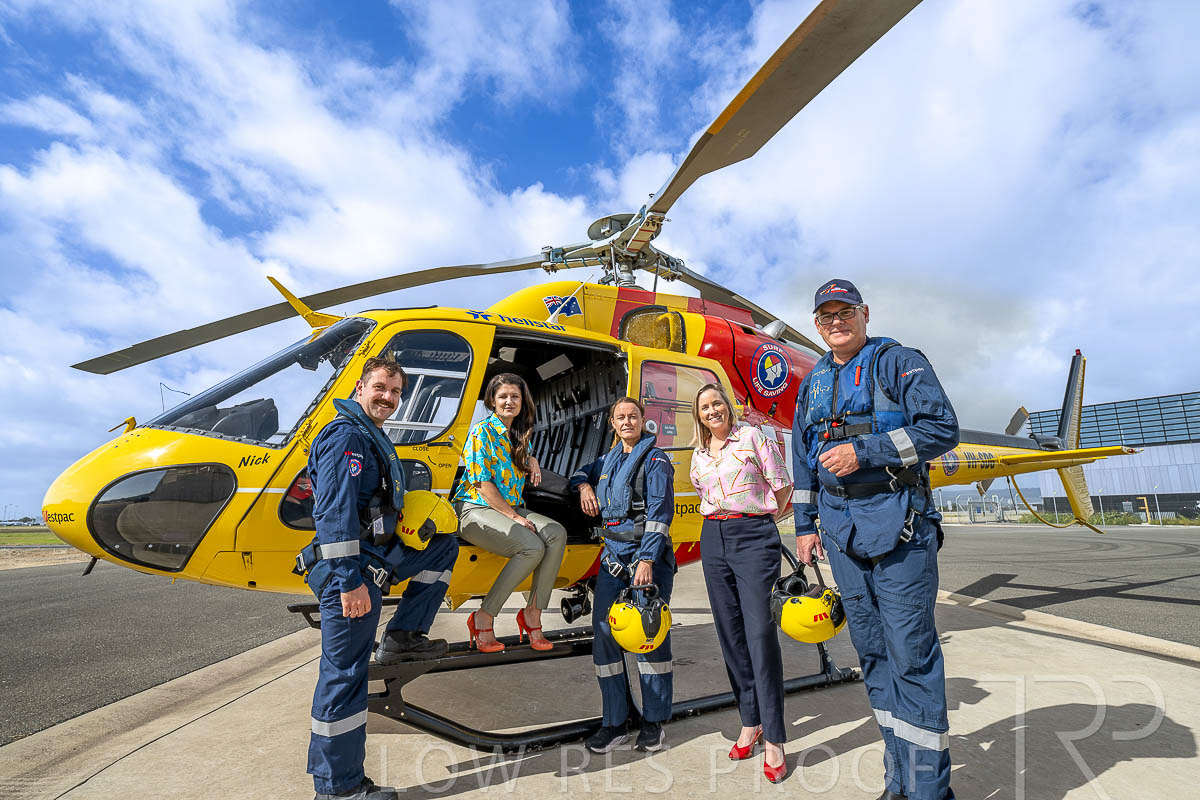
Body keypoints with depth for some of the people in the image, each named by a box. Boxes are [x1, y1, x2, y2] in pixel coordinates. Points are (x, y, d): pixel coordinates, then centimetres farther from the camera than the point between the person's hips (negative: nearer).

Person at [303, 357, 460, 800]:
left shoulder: (373, 439, 16)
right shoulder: (346, 436, -15)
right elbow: (335, 515, -24)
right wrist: (349, 581, -26)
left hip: (377, 559, 10)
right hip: (353, 569, -10)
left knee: (445, 545, 17)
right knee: (345, 676, 0)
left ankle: (402, 637, 13)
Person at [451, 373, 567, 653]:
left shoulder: (520, 433, 14)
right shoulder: (482, 432, -8)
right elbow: (483, 485, -13)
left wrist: (532, 460, 11)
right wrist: (513, 517, -16)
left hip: (511, 507, 7)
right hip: (476, 509, -7)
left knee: (557, 534, -20)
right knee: (533, 547, -29)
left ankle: (533, 613, -12)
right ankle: (483, 618, -15)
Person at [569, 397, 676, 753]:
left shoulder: (655, 460, -4)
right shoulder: (609, 460, 15)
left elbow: (660, 513, -12)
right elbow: (582, 471, 35)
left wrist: (646, 560, -19)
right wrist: (584, 486, 10)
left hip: (647, 554, -6)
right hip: (613, 555, 6)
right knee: (605, 634, 3)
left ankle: (653, 723, 16)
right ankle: (614, 722, 16)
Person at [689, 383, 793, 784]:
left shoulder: (752, 437, -3)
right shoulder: (699, 454, 13)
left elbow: (782, 485, 0)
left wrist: (761, 519, 8)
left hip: (754, 536, -5)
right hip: (713, 539, 5)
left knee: (759, 631, -9)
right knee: (730, 632, 8)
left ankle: (774, 738, 1)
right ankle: (750, 720, 22)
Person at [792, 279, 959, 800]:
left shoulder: (899, 363, 0)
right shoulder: (813, 384, 16)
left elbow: (943, 427, -11)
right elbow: (803, 459, 19)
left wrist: (864, 451, -17)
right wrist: (805, 525, 15)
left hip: (896, 523, -5)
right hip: (841, 528, 6)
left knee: (911, 653, -3)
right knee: (872, 651, 11)